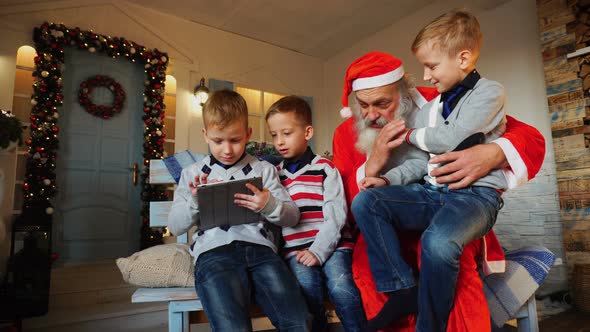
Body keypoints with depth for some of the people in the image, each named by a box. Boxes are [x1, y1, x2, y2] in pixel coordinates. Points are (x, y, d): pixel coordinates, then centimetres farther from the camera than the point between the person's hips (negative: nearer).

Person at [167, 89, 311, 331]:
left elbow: (292, 216, 14)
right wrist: (195, 200, -4)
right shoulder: (193, 174, 19)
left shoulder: (264, 169, 18)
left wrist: (269, 205, -8)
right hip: (213, 251, -1)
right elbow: (175, 226, 16)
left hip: (260, 247, 1)